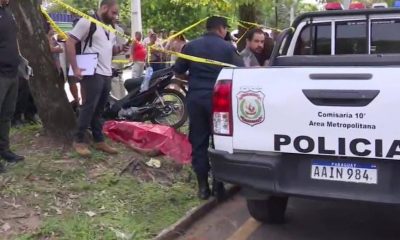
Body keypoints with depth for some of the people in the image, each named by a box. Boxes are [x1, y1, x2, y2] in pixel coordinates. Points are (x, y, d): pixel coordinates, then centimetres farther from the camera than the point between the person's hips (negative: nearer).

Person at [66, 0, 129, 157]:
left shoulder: (111, 27, 16)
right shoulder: (87, 22, -10)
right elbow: (70, 42, -13)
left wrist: (120, 49, 2)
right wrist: (75, 68, -18)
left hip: (107, 74, 8)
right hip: (92, 74, -8)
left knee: (99, 109, 12)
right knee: (88, 107, -6)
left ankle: (99, 141, 17)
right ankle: (79, 141, 5)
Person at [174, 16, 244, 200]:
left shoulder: (190, 46, 7)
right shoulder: (228, 48, -1)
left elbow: (178, 73, 10)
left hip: (195, 98, 2)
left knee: (198, 143, 7)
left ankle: (203, 186, 9)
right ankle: (218, 185, 9)